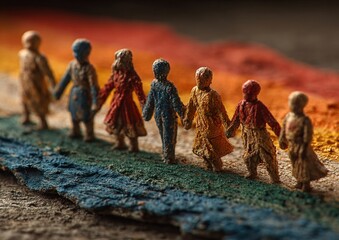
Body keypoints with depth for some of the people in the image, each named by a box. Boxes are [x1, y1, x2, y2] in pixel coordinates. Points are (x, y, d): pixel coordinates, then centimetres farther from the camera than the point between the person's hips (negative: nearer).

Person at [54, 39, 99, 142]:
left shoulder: (89, 68, -22)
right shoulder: (72, 64, -4)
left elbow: (94, 86, -23)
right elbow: (66, 79, 6)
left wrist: (95, 102, -26)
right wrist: (58, 92, 11)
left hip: (85, 94, -6)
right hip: (74, 93, 6)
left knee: (86, 116, 7)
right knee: (74, 114, 19)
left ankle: (89, 134, 26)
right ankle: (75, 132, 39)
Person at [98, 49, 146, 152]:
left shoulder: (132, 76, -20)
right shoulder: (116, 73, 1)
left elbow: (139, 92, -24)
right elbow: (108, 87, 11)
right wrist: (100, 99, 15)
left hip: (126, 103, -7)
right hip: (116, 102, 7)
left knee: (130, 125, 2)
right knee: (116, 124, 19)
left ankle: (134, 146, 21)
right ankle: (120, 143, 39)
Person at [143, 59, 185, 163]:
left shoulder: (154, 84, -5)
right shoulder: (169, 87, -22)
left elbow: (150, 100, 4)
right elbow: (176, 103, -19)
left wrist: (146, 114, 16)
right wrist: (183, 114, -10)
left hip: (158, 115, 5)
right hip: (169, 115, -5)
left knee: (163, 136, 19)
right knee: (169, 137, 7)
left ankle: (165, 156, 29)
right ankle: (169, 158, 15)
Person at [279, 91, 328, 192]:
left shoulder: (305, 120, -21)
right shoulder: (288, 116, 0)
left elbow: (308, 135, -20)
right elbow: (284, 129, 13)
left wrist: (304, 148, -21)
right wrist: (282, 140, 20)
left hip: (301, 146, -7)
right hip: (292, 146, 7)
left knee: (305, 164, 4)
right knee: (296, 164, 20)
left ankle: (306, 185, 18)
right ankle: (299, 182, 37)